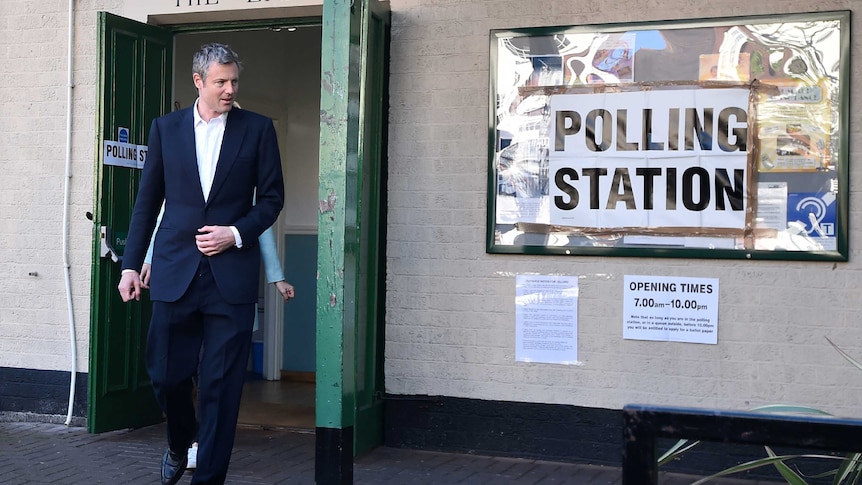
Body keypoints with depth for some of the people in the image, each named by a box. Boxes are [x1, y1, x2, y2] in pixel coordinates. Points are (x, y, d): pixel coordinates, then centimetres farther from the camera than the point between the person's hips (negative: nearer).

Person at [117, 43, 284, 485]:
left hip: (232, 272, -1)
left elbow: (272, 198, 6)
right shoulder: (166, 128, 9)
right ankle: (179, 445, 36)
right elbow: (147, 201, 11)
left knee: (221, 385, -1)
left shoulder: (257, 129, 5)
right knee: (166, 374, 6)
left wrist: (236, 233, -9)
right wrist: (131, 264, 7)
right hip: (174, 270, 2)